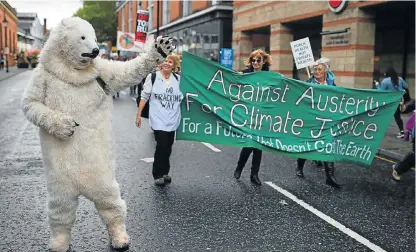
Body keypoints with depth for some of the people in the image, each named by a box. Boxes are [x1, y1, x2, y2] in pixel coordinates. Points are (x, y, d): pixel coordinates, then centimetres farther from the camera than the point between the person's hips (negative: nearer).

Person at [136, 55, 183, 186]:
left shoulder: (178, 79, 7)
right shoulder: (153, 76, -2)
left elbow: (184, 97, 14)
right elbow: (144, 96, -2)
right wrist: (138, 114, -5)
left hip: (172, 119, 4)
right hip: (158, 119, -4)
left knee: (168, 147, 10)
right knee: (162, 145, -12)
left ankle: (164, 172, 25)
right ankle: (158, 174, 3)